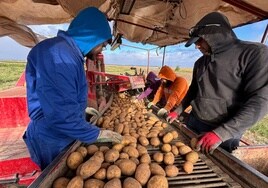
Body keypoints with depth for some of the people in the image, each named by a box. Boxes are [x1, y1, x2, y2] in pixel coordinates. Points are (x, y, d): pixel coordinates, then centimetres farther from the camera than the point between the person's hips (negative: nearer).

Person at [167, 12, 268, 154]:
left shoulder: (254, 53, -11)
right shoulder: (200, 62, 7)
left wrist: (221, 133, -26)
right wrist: (178, 111, 9)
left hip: (225, 132, -5)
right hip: (193, 123, 6)